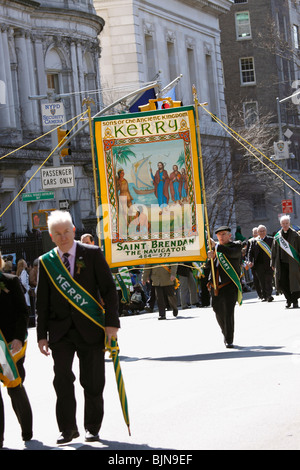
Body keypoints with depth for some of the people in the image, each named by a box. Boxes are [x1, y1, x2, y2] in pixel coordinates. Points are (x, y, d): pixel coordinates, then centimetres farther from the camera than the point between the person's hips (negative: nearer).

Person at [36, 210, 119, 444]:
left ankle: (92, 428, 17)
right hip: (61, 331, 1)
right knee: (62, 379, -5)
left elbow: (109, 289, 0)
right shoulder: (46, 262, 6)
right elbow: (42, 301, 8)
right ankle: (68, 428, 6)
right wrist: (42, 334, 3)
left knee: (93, 383, 3)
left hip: (90, 329, -1)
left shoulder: (92, 254, 1)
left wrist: (112, 322, -8)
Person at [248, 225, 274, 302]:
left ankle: (269, 295, -10)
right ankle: (264, 296, 12)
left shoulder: (271, 240, 6)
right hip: (259, 264, 2)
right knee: (261, 281, 5)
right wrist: (250, 261, -4)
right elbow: (250, 252, 11)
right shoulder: (254, 242, 11)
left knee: (268, 280, -9)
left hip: (268, 264, -2)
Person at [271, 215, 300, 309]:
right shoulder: (277, 236, 8)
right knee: (282, 283, -4)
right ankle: (289, 299, 16)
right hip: (281, 263, 2)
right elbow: (274, 251, 12)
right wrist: (274, 264, 9)